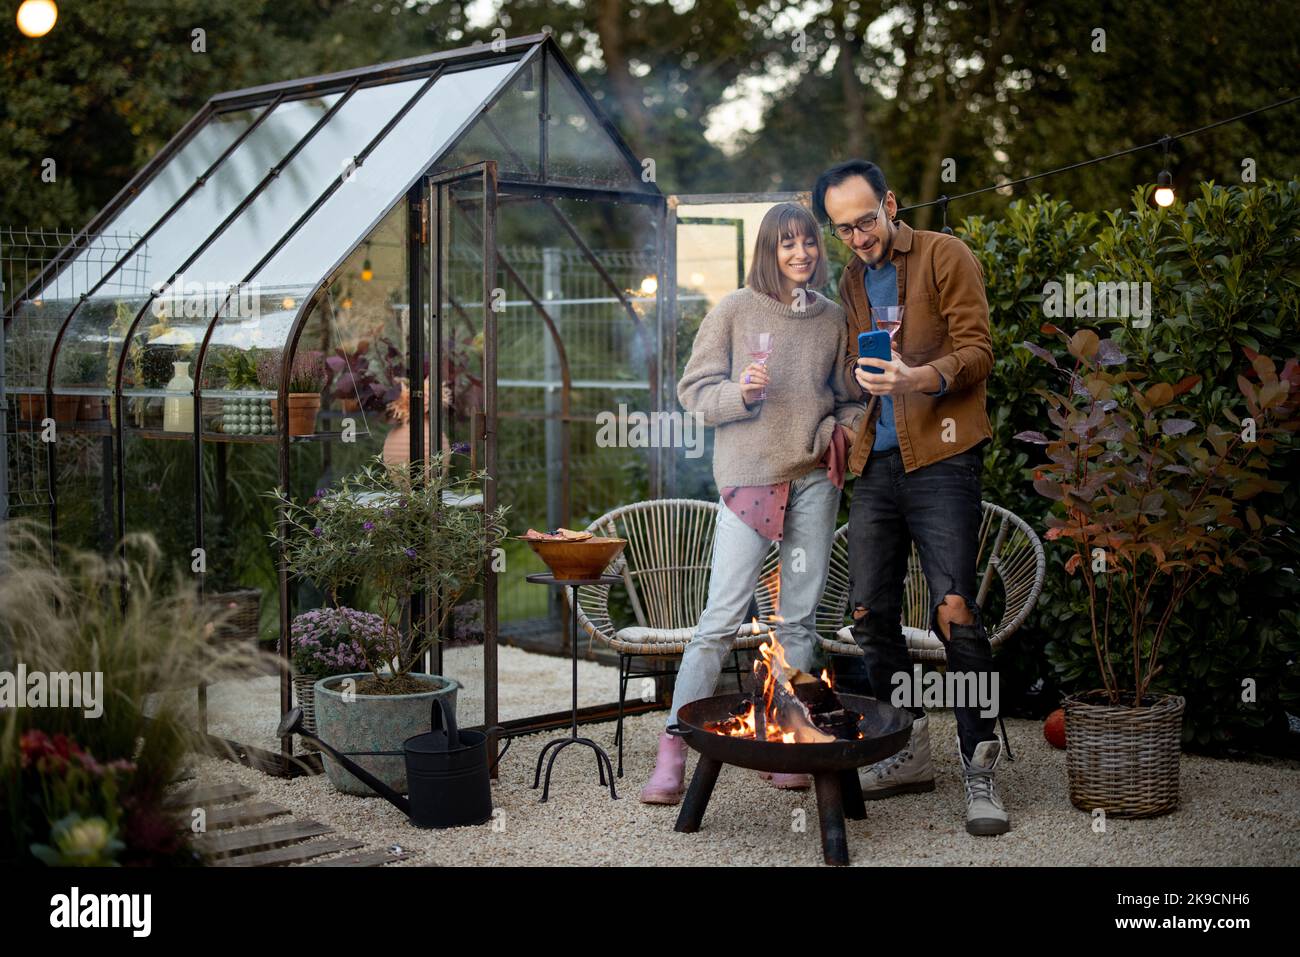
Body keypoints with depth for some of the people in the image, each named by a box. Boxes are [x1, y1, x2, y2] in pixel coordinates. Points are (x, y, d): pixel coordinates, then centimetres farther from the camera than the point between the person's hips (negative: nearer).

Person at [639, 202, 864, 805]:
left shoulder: (833, 320, 11)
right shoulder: (736, 309, 0)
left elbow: (851, 398, 21)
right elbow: (694, 391, -1)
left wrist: (842, 431, 1)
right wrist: (740, 392, -18)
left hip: (815, 479, 4)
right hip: (748, 478, -4)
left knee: (800, 618, 7)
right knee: (722, 617, -9)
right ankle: (672, 754, -4)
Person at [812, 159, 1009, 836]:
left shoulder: (945, 256, 0)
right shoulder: (850, 281, 19)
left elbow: (977, 350, -8)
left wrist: (919, 377, -26)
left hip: (939, 457, -6)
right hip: (875, 465, 6)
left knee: (955, 613, -13)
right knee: (870, 614, 5)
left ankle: (981, 772, -4)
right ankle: (909, 755, 19)